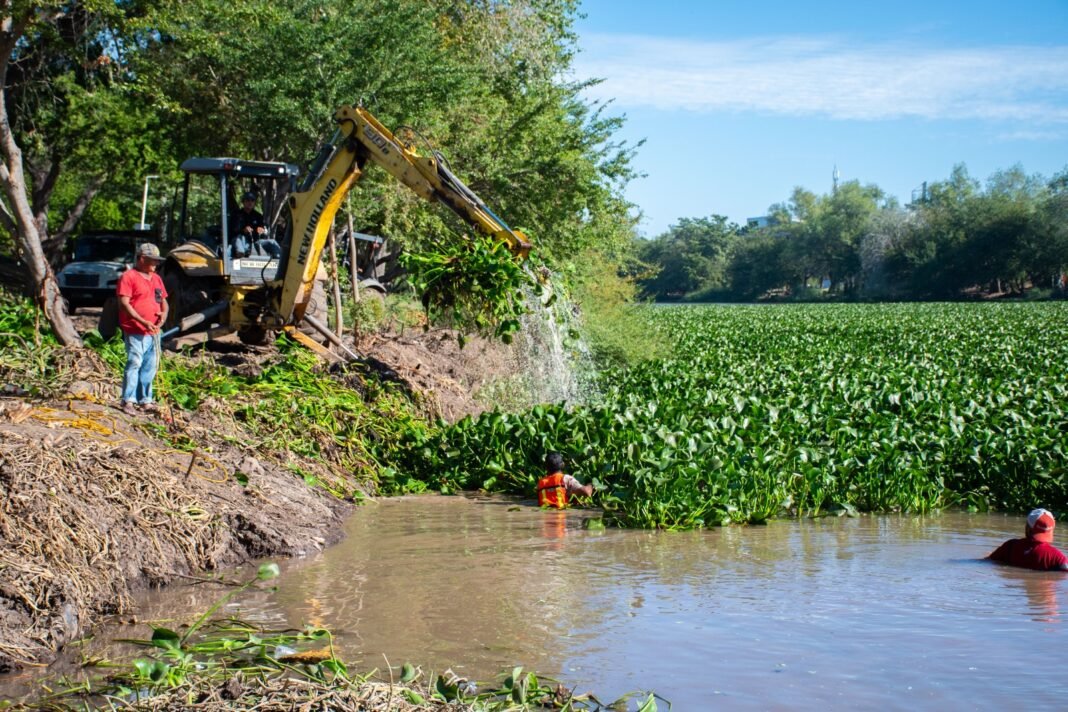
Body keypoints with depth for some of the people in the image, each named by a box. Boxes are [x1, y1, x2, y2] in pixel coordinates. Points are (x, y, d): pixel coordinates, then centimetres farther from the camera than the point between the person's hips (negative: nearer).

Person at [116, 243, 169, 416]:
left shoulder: (156, 278, 18)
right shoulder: (128, 277, -6)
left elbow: (163, 300, 23)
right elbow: (124, 304, -13)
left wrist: (164, 314, -1)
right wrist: (143, 321, -21)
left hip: (153, 331, 7)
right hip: (135, 332, -7)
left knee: (149, 367, 10)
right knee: (134, 364, -8)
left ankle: (145, 400, 18)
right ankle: (128, 401, -2)